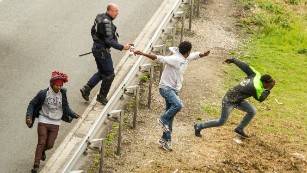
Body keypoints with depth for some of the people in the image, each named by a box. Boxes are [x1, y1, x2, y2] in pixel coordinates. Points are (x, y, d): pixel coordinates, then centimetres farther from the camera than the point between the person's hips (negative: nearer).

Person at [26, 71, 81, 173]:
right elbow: (32, 104, -4)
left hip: (55, 123, 3)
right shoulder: (43, 94, -12)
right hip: (43, 121, -3)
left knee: (50, 145, 4)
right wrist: (29, 117, -15)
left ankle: (42, 151, 40)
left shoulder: (62, 94, -3)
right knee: (41, 143, -7)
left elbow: (66, 108, 5)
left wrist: (74, 115, -11)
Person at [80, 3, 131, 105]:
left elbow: (93, 31, 20)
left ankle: (86, 89, 16)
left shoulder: (100, 17, 7)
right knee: (109, 74, 1)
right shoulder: (106, 22, -23)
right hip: (102, 51, -10)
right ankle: (102, 97, 11)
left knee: (101, 72, 20)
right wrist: (122, 47, -29)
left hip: (97, 48, 10)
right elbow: (109, 41, -27)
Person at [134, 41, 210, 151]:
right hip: (166, 88, -9)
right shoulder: (174, 59, -23)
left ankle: (165, 140, 19)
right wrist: (142, 54, -37)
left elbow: (196, 55, 19)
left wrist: (204, 54, -3)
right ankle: (163, 119, -7)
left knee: (170, 118, 10)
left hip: (174, 90, 9)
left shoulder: (186, 58, 4)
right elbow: (158, 58, -29)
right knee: (178, 105, -32)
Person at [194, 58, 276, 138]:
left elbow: (245, 66, -4)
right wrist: (269, 89, -16)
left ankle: (239, 129, 21)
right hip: (229, 101, -9)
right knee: (221, 122, 3)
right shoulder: (257, 88, -30)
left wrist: (233, 60, 6)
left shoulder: (256, 75, -9)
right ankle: (199, 126, 18)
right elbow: (260, 98, -13)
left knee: (252, 111, 4)